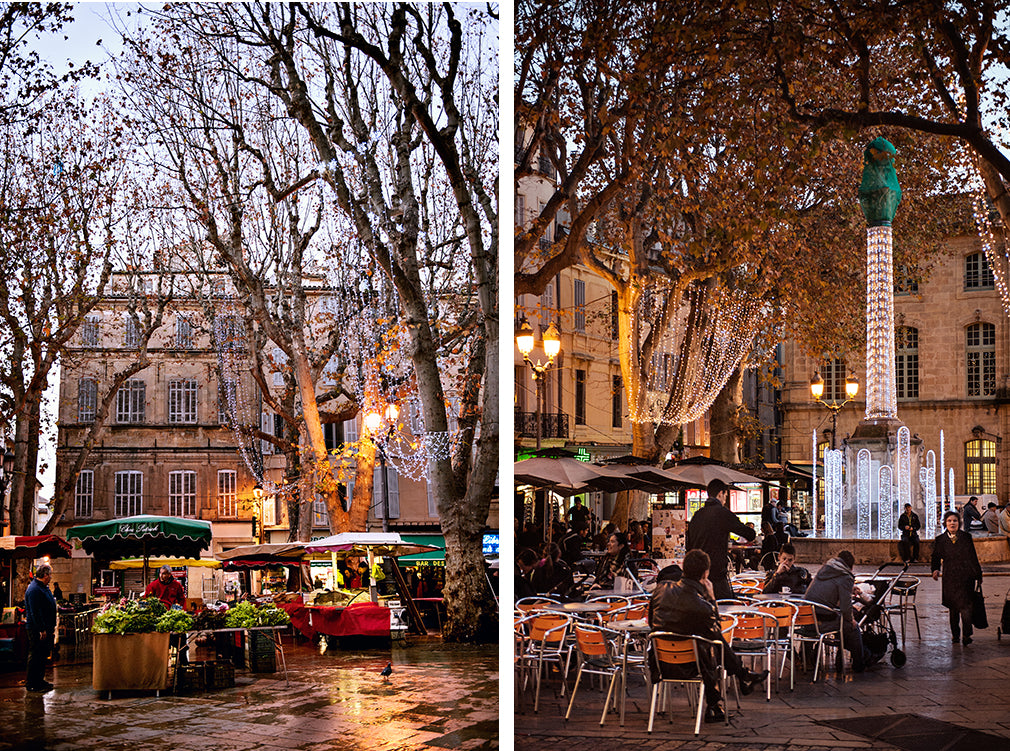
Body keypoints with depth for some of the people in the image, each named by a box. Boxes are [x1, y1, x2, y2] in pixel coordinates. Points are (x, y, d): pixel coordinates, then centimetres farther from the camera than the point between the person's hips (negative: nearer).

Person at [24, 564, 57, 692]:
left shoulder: (43, 588, 16)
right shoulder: (34, 589, -18)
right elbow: (35, 612, -23)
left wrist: (51, 627, 22)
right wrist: (42, 630, -23)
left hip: (45, 629, 10)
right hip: (37, 630, -10)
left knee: (43, 655, 15)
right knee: (35, 656, -5)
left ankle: (40, 680, 24)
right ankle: (32, 684, 0)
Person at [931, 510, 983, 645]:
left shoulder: (966, 537, 4)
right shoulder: (940, 540, 4)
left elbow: (973, 558, 10)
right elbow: (936, 558, 11)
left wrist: (978, 575, 12)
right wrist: (935, 570, -8)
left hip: (966, 577, -1)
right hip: (949, 578, 1)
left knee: (965, 606, -13)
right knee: (953, 608, 8)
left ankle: (966, 634, -10)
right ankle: (955, 634, 22)